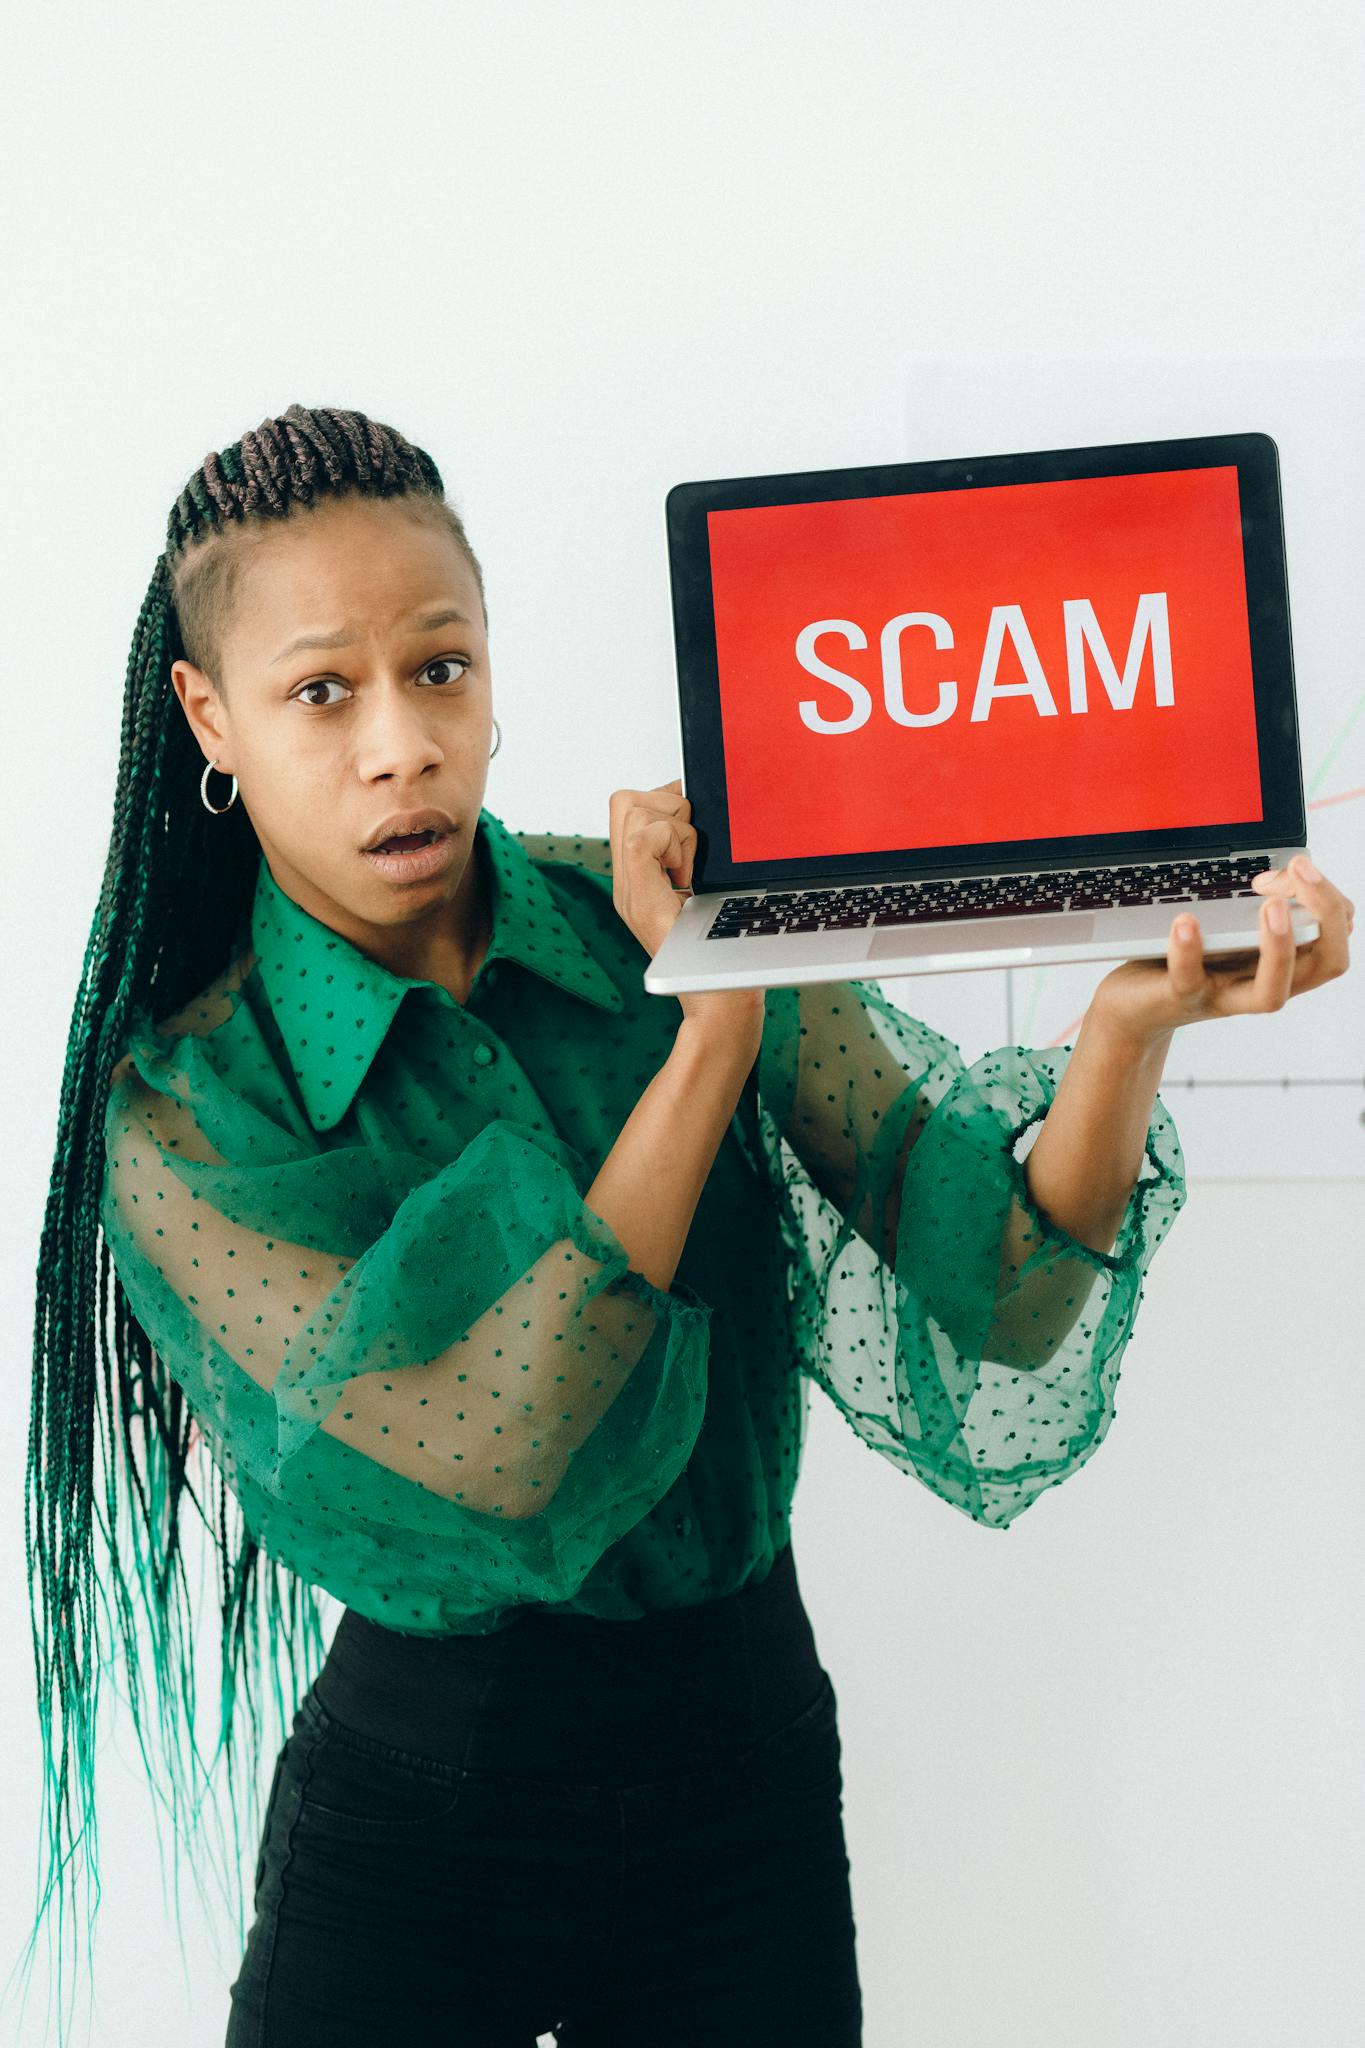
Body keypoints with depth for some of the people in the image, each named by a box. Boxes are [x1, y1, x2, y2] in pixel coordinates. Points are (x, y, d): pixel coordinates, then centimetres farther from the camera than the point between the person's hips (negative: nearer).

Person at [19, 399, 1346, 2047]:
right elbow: (490, 1480, -26)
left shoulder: (668, 920, -7)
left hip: (752, 1778, 3)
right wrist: (716, 1028, -24)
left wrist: (1136, 1014, -35)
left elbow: (1001, 1294, -16)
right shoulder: (186, 1114, -12)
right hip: (418, 1824, -2)